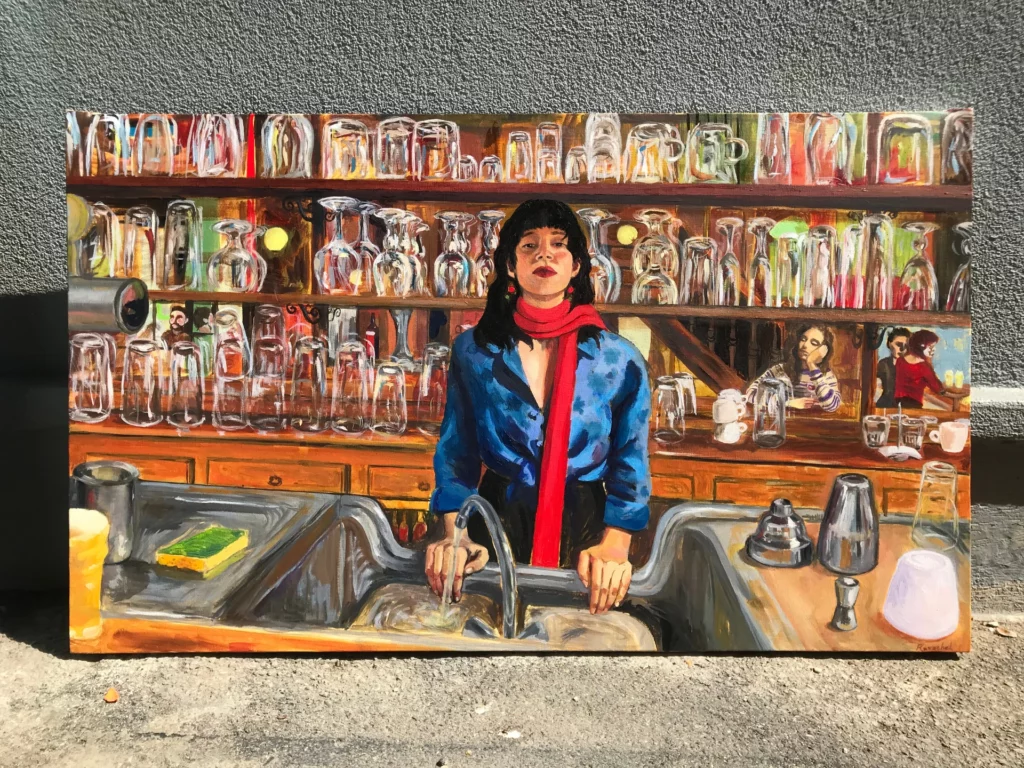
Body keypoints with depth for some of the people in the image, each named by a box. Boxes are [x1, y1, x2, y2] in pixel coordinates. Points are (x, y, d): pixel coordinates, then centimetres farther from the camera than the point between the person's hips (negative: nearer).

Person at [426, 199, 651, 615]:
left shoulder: (620, 361, -7)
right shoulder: (473, 351, -5)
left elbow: (629, 467, -5)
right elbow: (456, 451, -2)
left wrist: (613, 546, -18)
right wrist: (456, 533, -16)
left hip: (583, 530, 0)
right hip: (495, 525, 1)